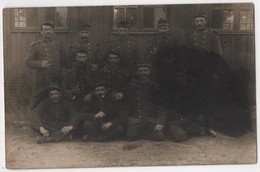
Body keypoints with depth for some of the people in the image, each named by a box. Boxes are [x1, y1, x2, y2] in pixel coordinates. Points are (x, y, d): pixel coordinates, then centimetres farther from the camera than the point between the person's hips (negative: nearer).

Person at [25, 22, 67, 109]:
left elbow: (64, 60, 18)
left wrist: (57, 68, 5)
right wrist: (40, 64, -17)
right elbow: (28, 62, -3)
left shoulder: (59, 45, 10)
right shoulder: (35, 46, 2)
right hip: (41, 82, -2)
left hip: (57, 81, 2)